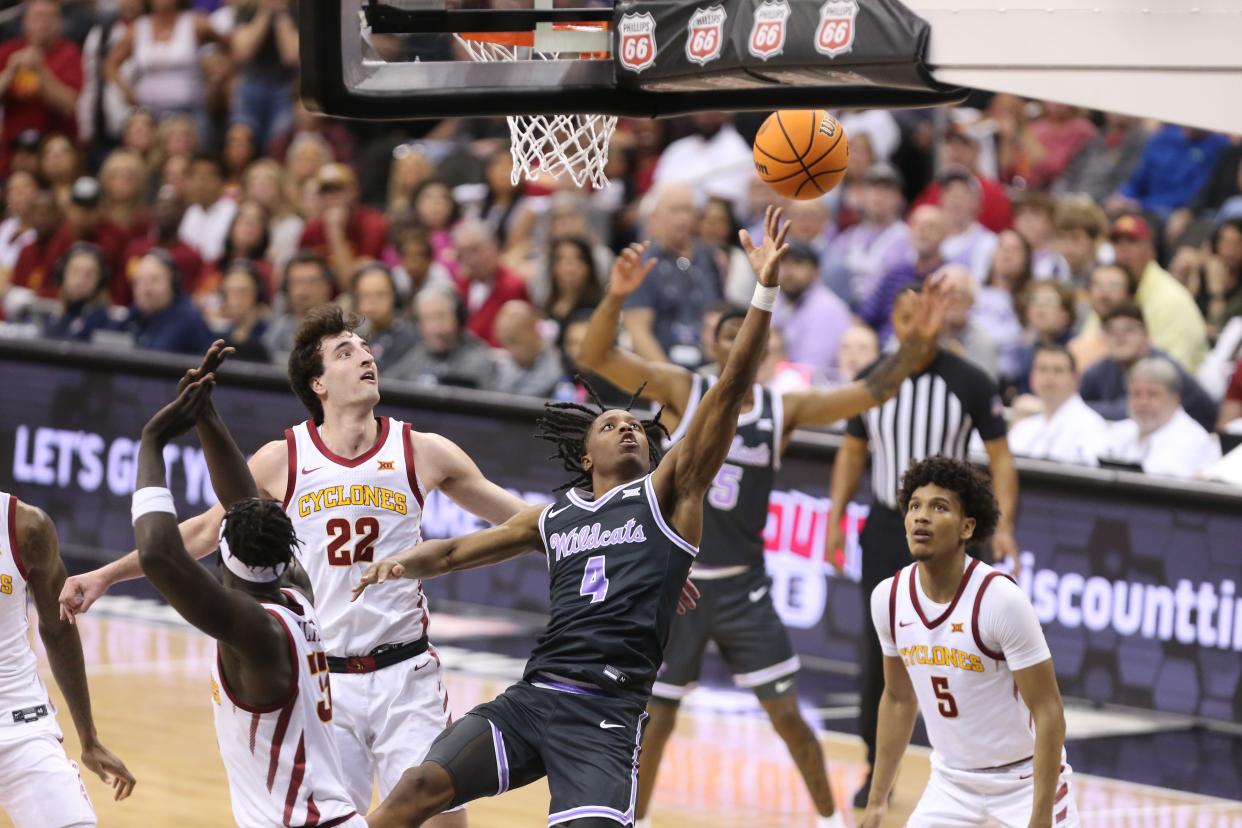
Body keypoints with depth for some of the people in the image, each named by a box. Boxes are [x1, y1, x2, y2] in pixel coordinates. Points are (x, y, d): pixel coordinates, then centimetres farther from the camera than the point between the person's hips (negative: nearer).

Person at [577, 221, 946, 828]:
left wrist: (919, 342, -22)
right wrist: (616, 297, -34)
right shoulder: (681, 391, -6)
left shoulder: (784, 410, 0)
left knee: (787, 714, 2)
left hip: (742, 586, 1)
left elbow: (869, 392, -7)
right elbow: (595, 358, -16)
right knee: (656, 718, 6)